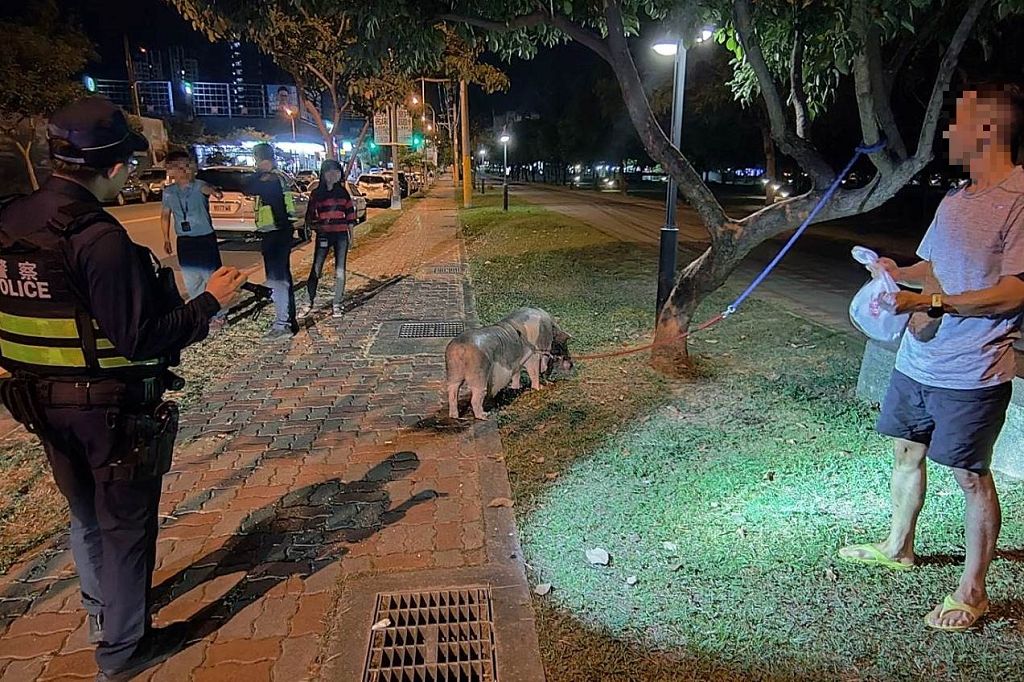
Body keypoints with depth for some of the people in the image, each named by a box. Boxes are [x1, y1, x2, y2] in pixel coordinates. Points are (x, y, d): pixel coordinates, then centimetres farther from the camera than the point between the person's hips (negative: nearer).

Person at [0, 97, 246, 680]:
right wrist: (210, 302, -17)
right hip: (110, 408, -8)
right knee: (125, 524, 11)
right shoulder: (99, 238, -25)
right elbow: (141, 339, -26)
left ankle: (102, 613, 46)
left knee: (86, 516, 25)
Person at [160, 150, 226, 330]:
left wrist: (214, 191, -61)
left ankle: (217, 315, 15)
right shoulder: (168, 191, 2)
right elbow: (165, 215, 15)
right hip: (184, 241, 5)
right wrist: (166, 239, 13)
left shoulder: (199, 186, -12)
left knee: (211, 278, 2)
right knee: (191, 282, 13)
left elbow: (207, 188, -37)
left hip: (205, 239, -5)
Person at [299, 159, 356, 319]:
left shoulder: (343, 192, 9)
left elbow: (350, 213, 12)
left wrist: (351, 235, 9)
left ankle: (337, 304, 10)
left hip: (341, 235, 2)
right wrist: (317, 226, -12)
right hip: (323, 235, -2)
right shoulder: (316, 193, 4)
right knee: (316, 269, -3)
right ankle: (309, 302, 5)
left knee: (340, 270, 2)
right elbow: (310, 216, 5)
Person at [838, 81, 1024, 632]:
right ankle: (898, 549, 38)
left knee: (971, 477, 5)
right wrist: (899, 274, -1)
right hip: (918, 359, 8)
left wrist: (931, 300, -25)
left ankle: (971, 591, 22)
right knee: (907, 452, 18)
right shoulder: (955, 200, 12)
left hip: (971, 373, -8)